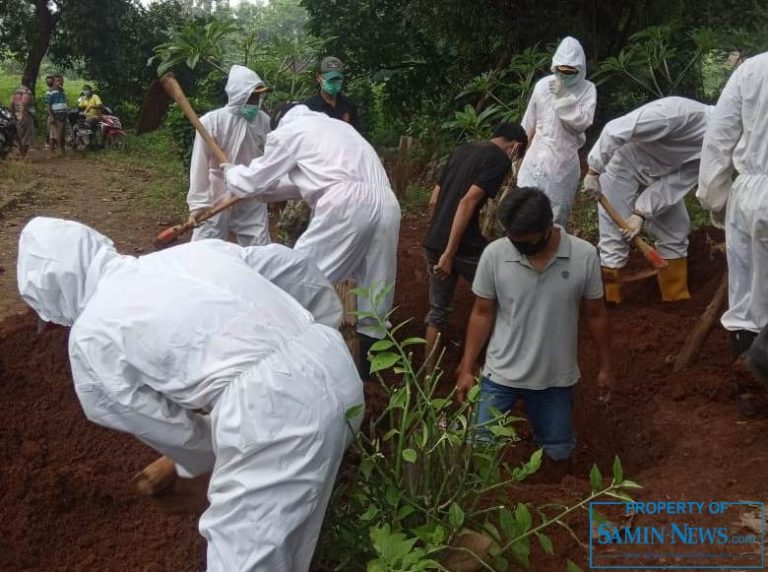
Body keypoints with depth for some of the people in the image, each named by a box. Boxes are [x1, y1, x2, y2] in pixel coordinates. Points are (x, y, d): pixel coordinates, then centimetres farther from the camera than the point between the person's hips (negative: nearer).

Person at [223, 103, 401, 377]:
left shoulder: (288, 131, 13)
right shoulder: (337, 126, 35)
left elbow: (255, 181, 20)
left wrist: (230, 171, 41)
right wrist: (266, 190, 49)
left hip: (347, 206, -7)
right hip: (386, 205, 8)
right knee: (375, 289, 14)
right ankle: (367, 369, 24)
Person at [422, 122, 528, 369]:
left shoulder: (462, 150, 17)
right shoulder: (499, 159, -5)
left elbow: (434, 201, 17)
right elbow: (467, 202, -17)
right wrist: (449, 253, -19)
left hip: (433, 242, 7)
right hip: (463, 245, -7)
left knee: (438, 310, 17)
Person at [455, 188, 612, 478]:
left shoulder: (584, 256, -15)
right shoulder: (494, 254, -16)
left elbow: (595, 314, -2)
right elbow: (482, 314, -5)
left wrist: (605, 366, 6)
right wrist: (467, 368, -3)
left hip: (555, 376, 1)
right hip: (501, 374, 0)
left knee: (558, 450, 18)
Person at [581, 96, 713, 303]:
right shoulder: (679, 112, -33)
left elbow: (679, 182, -10)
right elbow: (614, 130, -31)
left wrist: (642, 213, -19)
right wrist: (594, 171, -26)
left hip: (660, 173, 7)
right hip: (624, 163, -7)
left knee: (676, 231, 8)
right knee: (616, 238, -7)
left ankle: (677, 299, 20)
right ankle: (608, 304, 3)